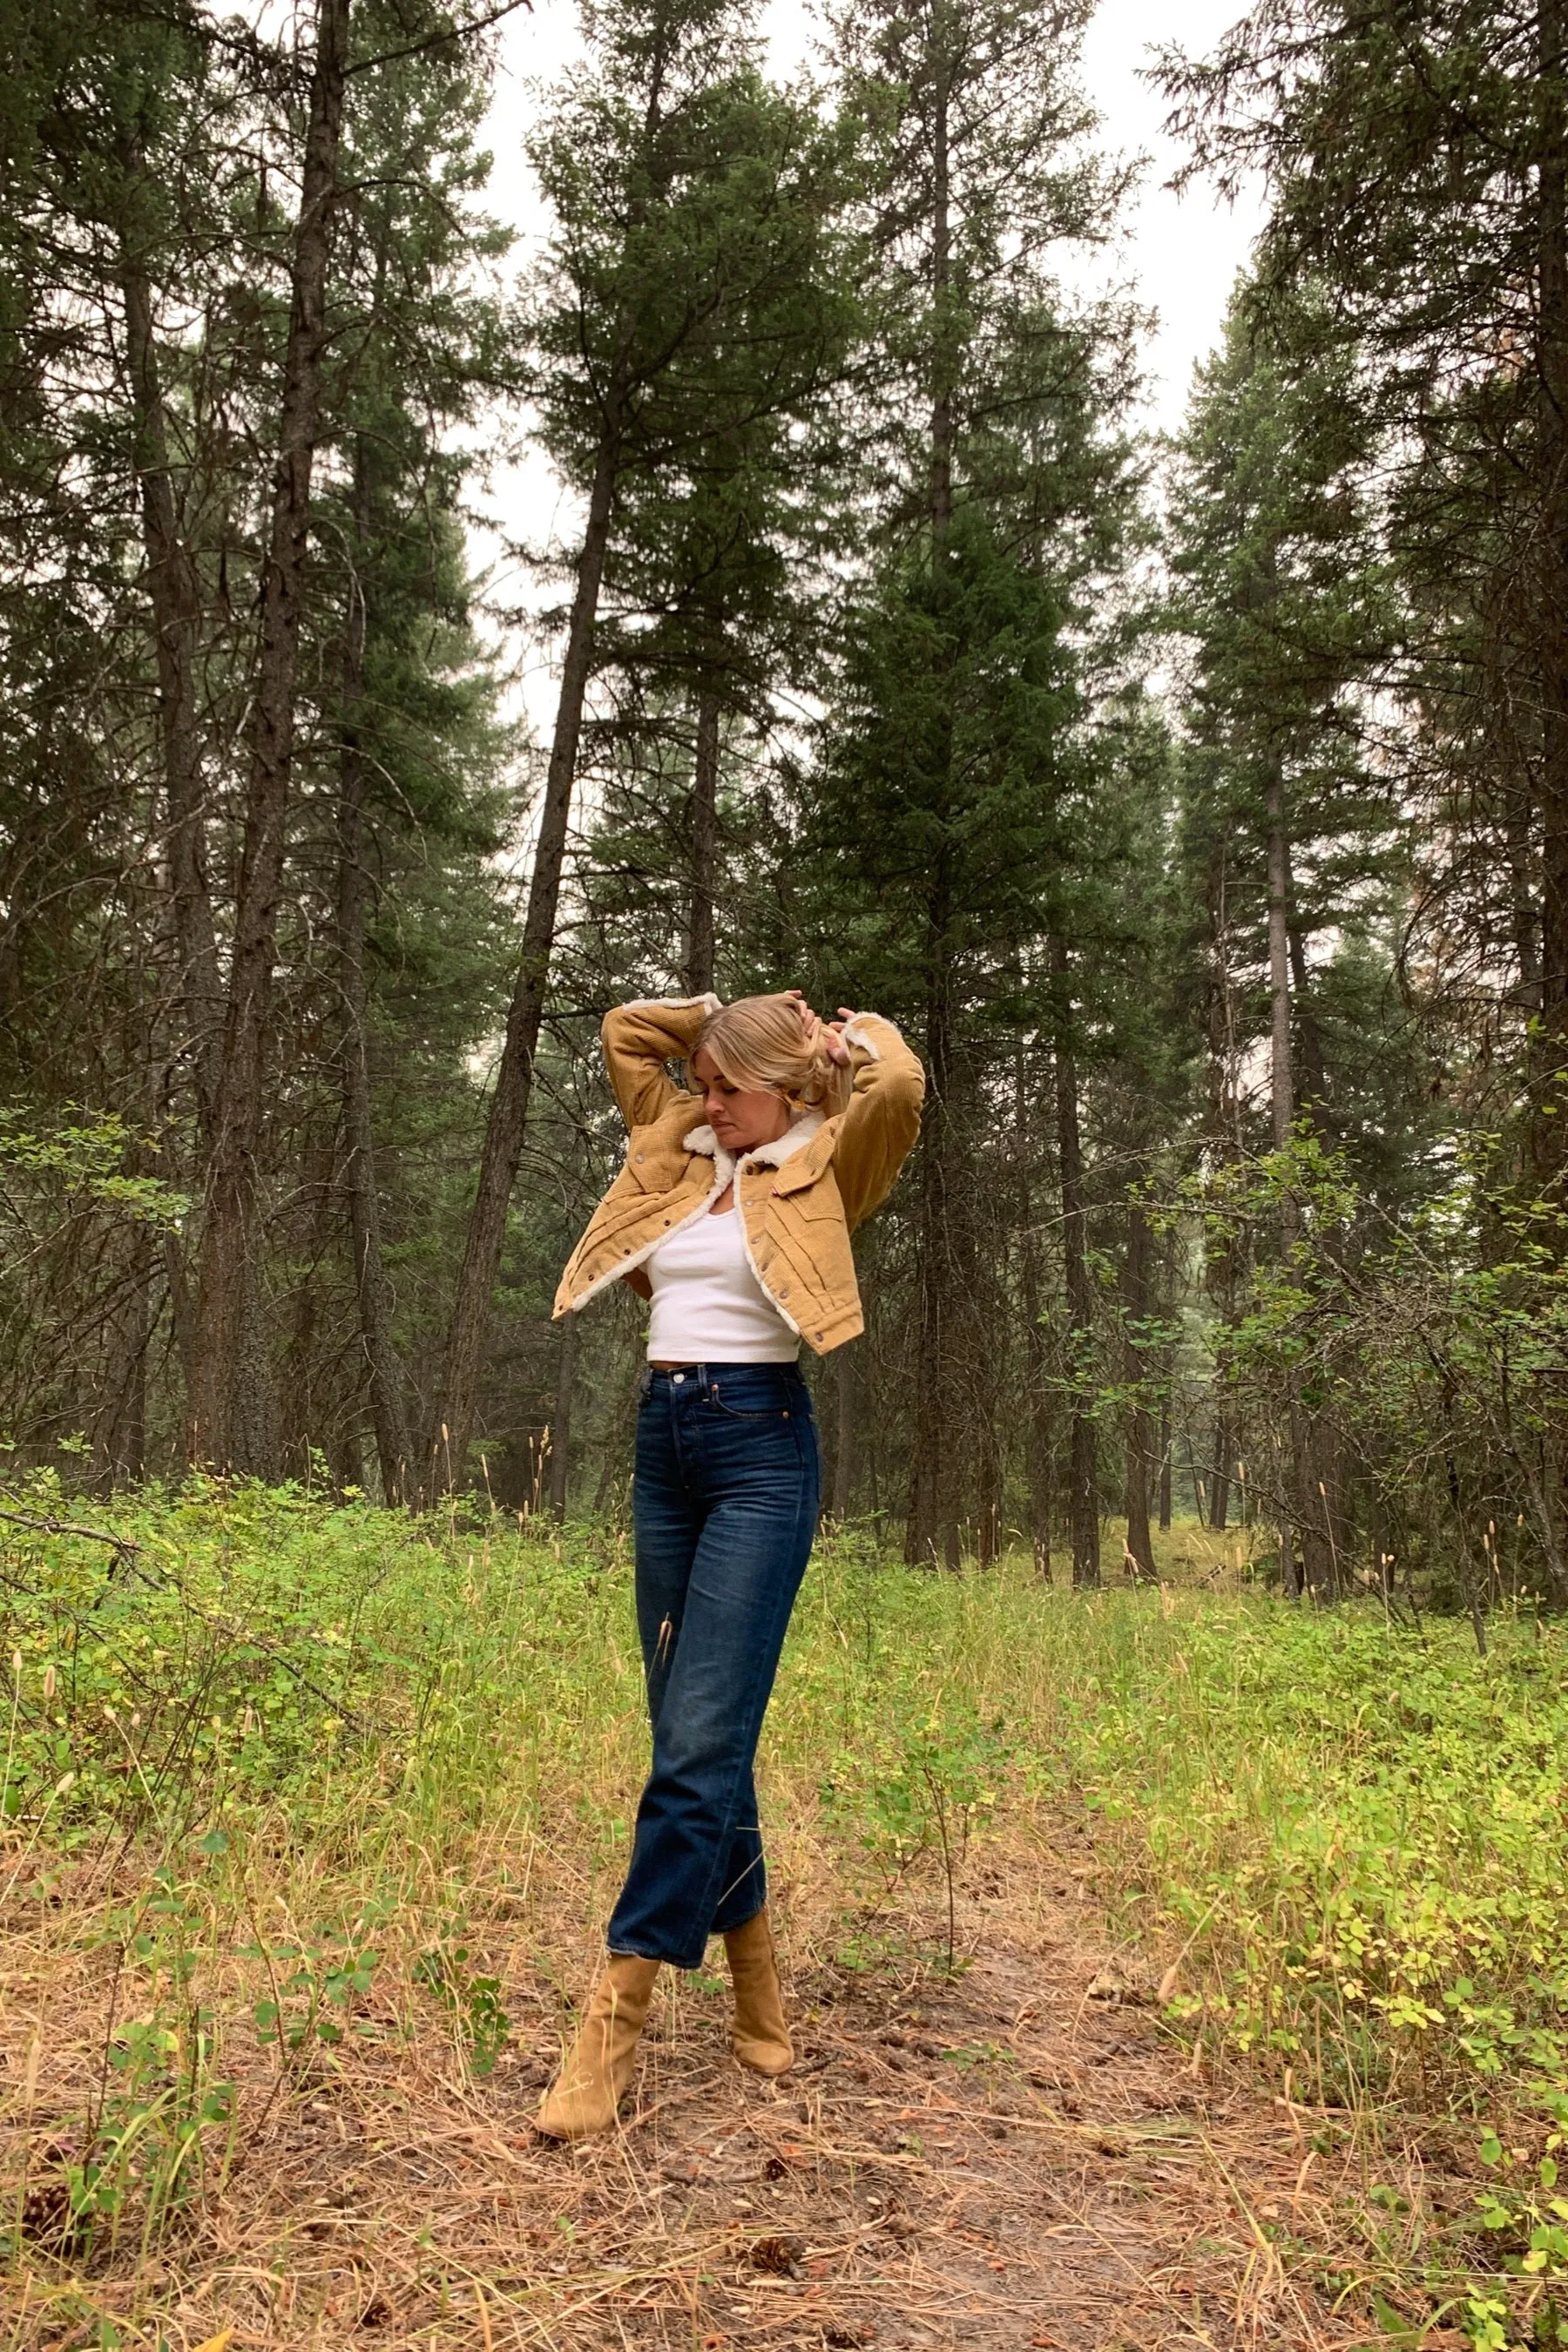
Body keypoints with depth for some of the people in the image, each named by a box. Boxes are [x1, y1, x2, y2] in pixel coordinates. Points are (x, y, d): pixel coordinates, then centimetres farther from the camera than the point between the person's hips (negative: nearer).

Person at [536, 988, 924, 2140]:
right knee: (686, 1728, 11)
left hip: (761, 1445, -7)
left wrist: (844, 1033, 3)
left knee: (704, 1734, -11)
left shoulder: (820, 1171, 1)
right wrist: (739, 1009, 17)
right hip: (662, 1439, 7)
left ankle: (616, 2021, -6)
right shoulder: (679, 1153, 16)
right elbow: (627, 1028, 24)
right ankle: (757, 1983, 26)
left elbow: (900, 1085, -17)